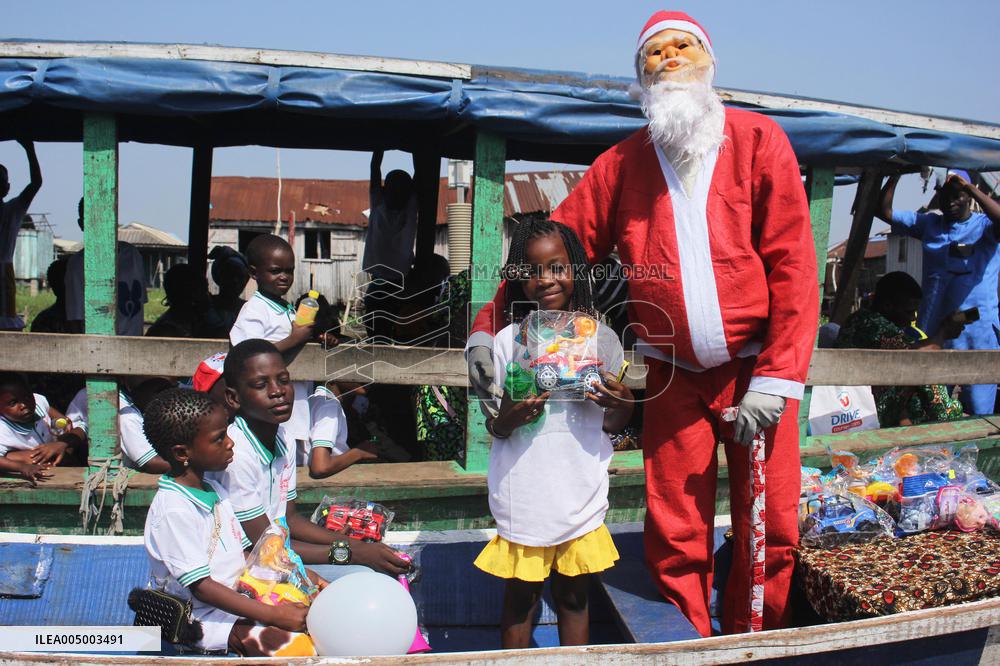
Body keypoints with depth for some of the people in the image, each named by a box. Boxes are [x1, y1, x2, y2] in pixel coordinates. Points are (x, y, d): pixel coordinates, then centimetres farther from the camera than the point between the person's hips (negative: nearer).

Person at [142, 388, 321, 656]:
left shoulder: (215, 491, 11)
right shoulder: (173, 510, -20)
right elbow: (202, 587, -22)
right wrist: (272, 614, -25)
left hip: (236, 596, 9)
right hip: (200, 616, -9)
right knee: (286, 643, -29)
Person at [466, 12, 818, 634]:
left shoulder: (759, 140, -3)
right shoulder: (622, 164, 3)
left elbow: (793, 264, -7)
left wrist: (775, 379, -13)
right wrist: (487, 327, -10)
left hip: (756, 367, -1)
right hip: (673, 376, 1)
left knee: (771, 529, 2)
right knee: (675, 536, 3)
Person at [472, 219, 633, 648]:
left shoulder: (599, 337, 0)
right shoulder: (509, 341, -4)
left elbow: (611, 424, 7)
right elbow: (493, 427, 1)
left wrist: (620, 405, -14)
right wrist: (507, 420, -21)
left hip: (582, 495, 1)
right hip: (524, 496, -1)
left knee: (574, 598, 14)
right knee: (520, 600, 11)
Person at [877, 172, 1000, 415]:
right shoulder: (929, 224, 13)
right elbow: (885, 212, 11)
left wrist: (970, 187, -22)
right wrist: (895, 176, -1)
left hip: (978, 329, -4)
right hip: (933, 326, 4)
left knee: (979, 413, -4)